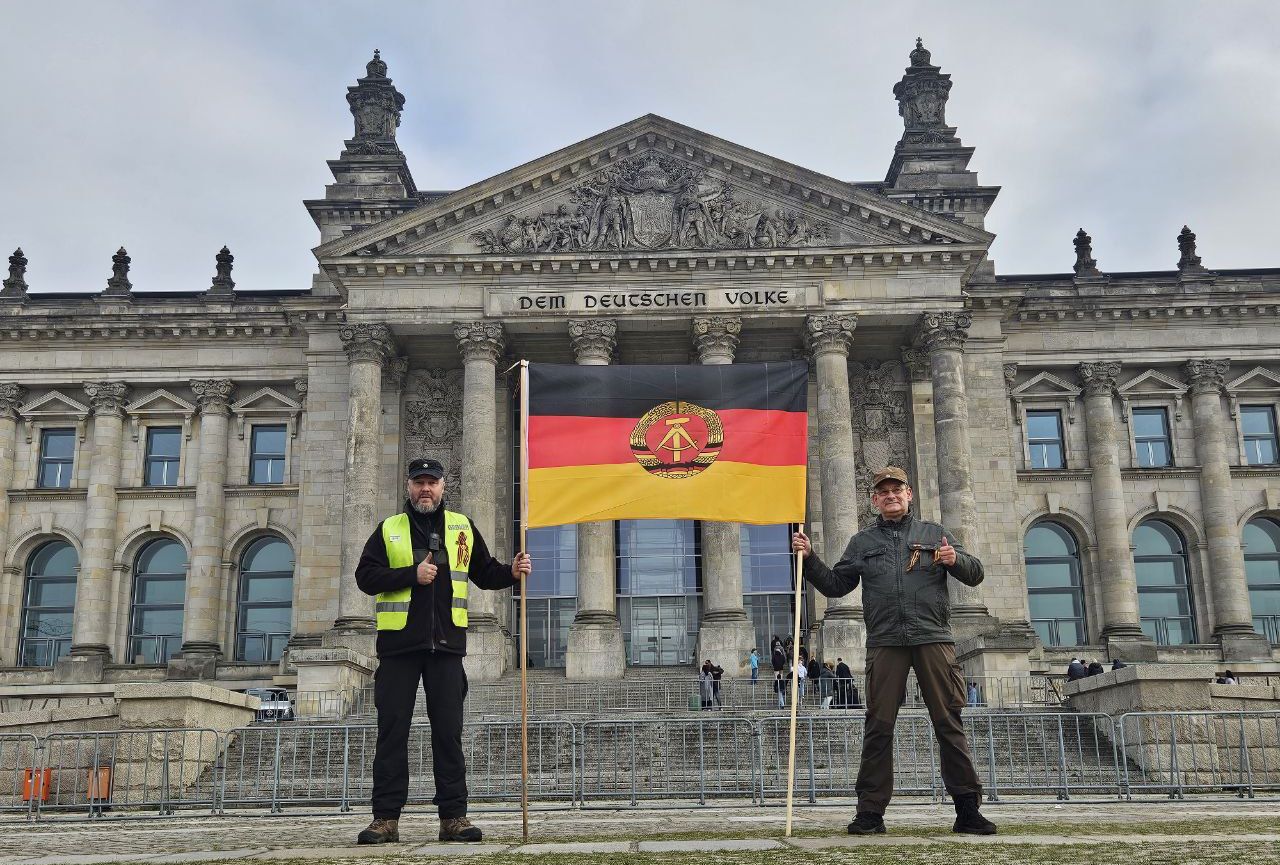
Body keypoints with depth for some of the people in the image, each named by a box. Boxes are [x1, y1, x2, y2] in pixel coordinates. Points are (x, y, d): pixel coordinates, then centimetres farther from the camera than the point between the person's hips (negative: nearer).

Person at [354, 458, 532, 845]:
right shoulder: (388, 529, 9)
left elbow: (484, 573, 19)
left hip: (446, 643, 1)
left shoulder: (462, 527, 13)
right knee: (392, 731, 1)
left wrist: (511, 572, -1)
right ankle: (386, 818, 7)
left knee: (449, 732, 3)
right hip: (398, 643, -1)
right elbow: (365, 576, -1)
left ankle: (454, 816, 7)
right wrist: (412, 574, -12)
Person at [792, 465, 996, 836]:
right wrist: (810, 558, 3)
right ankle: (870, 811, 4)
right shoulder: (862, 542, 19)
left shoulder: (934, 533, 16)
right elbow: (835, 585, 17)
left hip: (934, 639, 0)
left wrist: (955, 560, -6)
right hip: (885, 644, 1)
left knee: (949, 723, -1)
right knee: (878, 726, -1)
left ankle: (968, 808, 5)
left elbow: (975, 573, 15)